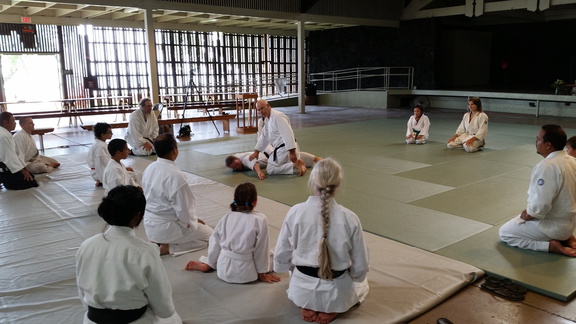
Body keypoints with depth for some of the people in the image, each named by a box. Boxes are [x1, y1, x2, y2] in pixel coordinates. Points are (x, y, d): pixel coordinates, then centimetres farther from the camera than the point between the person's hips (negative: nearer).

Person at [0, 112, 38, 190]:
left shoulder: (7, 134, 12)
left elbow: (16, 153, 13)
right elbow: (10, 157, -23)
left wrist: (24, 168, 10)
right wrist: (22, 171, -17)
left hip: (8, 167, 11)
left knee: (31, 176, 13)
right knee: (29, 182, -11)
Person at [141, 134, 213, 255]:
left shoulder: (149, 169, -2)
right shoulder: (176, 176, -27)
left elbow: (151, 198, 9)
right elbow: (183, 209, -23)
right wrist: (193, 222, -1)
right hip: (166, 228, -8)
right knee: (209, 235, 8)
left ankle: (159, 242, 9)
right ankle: (168, 247, -4)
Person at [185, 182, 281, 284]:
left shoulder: (226, 217, -3)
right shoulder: (260, 219, -15)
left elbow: (215, 243, 6)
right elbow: (261, 249, -9)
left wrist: (209, 263, 21)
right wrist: (262, 274, 3)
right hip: (244, 273, -4)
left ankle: (205, 264, 19)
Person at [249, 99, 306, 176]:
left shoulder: (277, 116, -19)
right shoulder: (267, 119, 12)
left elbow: (288, 134, -26)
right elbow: (263, 137, 21)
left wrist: (292, 152, -30)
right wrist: (256, 152, 17)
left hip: (286, 149, -10)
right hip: (281, 149, 10)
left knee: (271, 170, -7)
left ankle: (295, 165, -11)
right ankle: (297, 164, 9)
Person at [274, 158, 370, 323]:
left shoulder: (295, 212, -18)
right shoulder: (350, 218, -20)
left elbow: (281, 257, -5)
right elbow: (360, 267, -9)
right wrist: (354, 276, 15)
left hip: (302, 290, 2)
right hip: (337, 292, -1)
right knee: (362, 284, 35)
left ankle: (307, 307, 13)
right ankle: (332, 309, 10)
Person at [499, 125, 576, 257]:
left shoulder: (547, 166, -29)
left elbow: (540, 205, -29)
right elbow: (564, 194, 10)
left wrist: (528, 214, -8)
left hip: (553, 225, -9)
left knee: (505, 233, 6)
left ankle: (552, 245, -6)